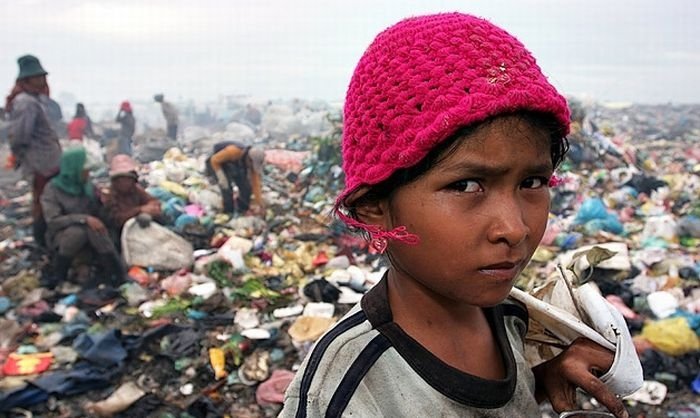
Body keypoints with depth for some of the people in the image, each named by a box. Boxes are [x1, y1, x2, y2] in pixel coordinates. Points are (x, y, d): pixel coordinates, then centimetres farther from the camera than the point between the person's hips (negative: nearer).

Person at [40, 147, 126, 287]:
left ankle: (117, 273, -29)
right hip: (61, 237, -3)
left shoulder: (88, 186, 2)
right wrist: (85, 219, -32)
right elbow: (53, 221, -21)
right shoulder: (52, 190, -11)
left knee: (94, 229, -31)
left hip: (91, 234, 3)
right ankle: (58, 275, -16)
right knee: (77, 232, -36)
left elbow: (98, 214, 8)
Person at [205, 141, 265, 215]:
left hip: (235, 165, 4)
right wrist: (221, 177, -34)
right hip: (217, 164, -4)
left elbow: (256, 185, -19)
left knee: (246, 188, -9)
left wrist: (259, 204, -19)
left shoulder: (252, 162, -26)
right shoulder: (233, 151, -43)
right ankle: (229, 213, -1)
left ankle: (242, 211, 15)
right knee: (227, 188, -21)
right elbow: (214, 160, -26)